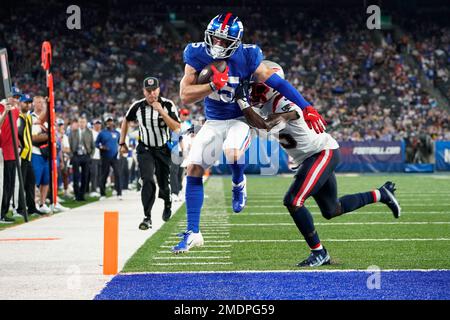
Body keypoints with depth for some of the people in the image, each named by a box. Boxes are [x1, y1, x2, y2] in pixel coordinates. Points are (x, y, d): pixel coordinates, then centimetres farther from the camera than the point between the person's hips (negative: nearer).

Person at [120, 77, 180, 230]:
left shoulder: (168, 105, -14)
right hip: (145, 150, 0)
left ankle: (167, 203, 44)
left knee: (163, 182, 9)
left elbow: (176, 128, -23)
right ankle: (147, 217, -18)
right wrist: (122, 143, 12)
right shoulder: (137, 106, -9)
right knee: (148, 180, -19)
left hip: (164, 149, 0)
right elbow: (126, 121, 10)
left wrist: (161, 112, -30)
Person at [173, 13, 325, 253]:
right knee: (193, 169, -5)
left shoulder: (246, 57, -17)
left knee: (232, 153, -34)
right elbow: (185, 96, -13)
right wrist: (213, 86, -28)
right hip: (212, 123, 3)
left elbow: (275, 82, -14)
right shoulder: (197, 55, -11)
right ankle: (192, 233, 4)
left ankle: (238, 185, 3)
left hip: (239, 120, -3)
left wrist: (306, 107, -18)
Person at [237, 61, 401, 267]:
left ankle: (319, 252, -10)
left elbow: (264, 125, -36)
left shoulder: (284, 105, -25)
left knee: (293, 201, -20)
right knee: (331, 211, 18)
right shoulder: (266, 105, 2)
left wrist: (243, 102, -33)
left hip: (324, 153, -10)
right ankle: (381, 194, 33)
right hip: (309, 158, 10)